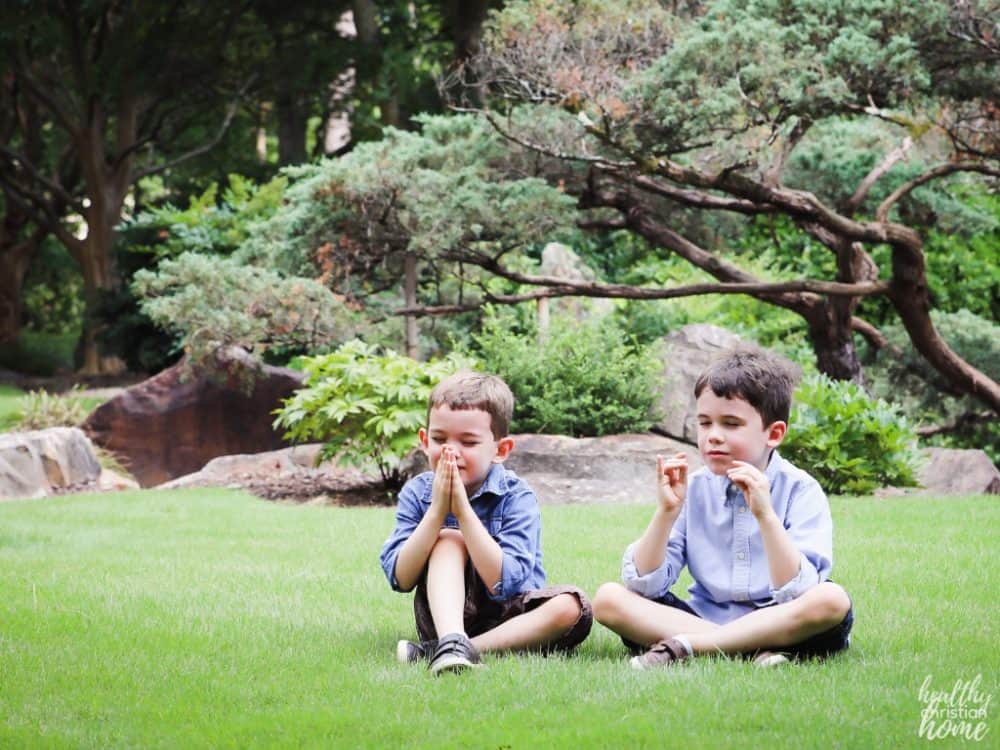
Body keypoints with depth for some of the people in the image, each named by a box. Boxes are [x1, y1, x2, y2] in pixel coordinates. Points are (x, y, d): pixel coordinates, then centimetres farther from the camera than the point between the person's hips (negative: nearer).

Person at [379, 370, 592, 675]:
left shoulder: (516, 497, -13)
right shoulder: (417, 493, -6)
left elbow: (505, 583, -24)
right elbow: (400, 579, -15)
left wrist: (463, 510, -30)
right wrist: (437, 511, -25)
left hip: (506, 616, 0)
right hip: (445, 613, 0)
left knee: (571, 607, -30)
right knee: (449, 540, -23)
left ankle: (436, 650, -32)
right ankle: (452, 641, -43)